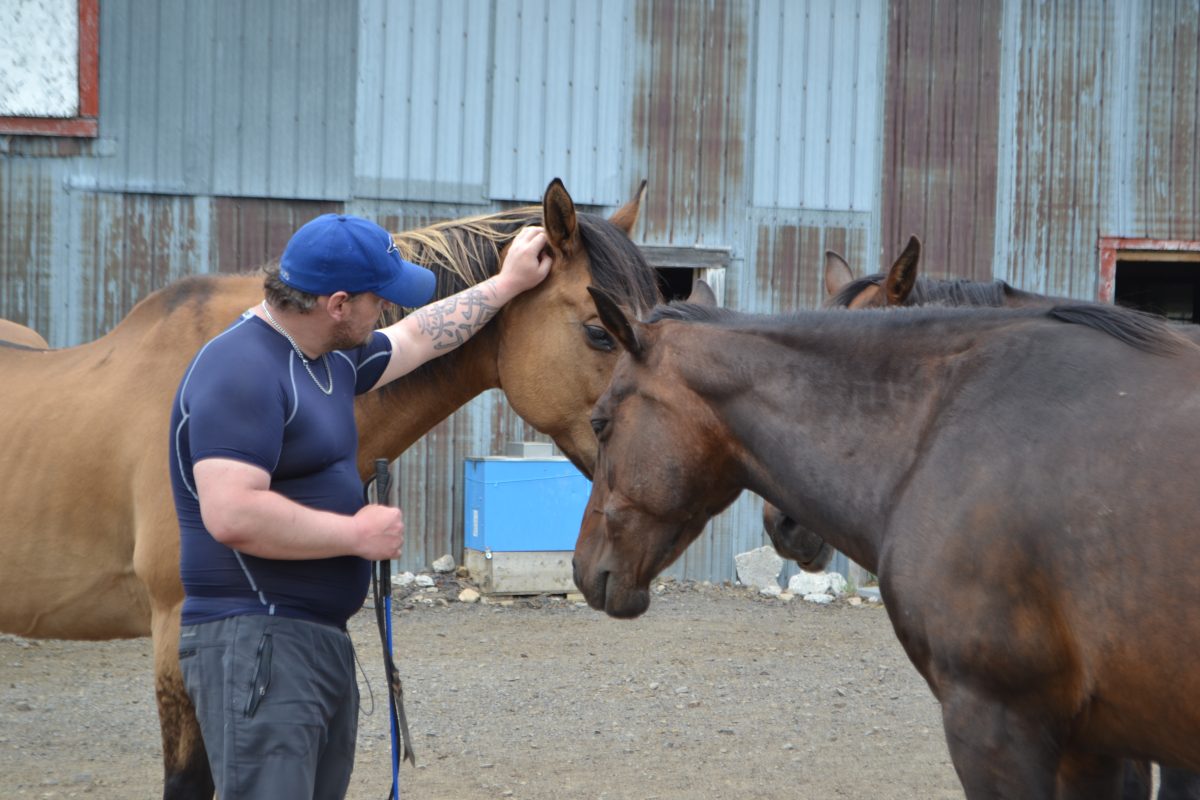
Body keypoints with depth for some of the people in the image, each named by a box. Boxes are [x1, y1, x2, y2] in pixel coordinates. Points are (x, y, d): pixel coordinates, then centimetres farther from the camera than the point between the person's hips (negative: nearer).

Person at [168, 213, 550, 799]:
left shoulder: (331, 358, 14)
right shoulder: (241, 371, -19)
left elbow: (419, 338, 35)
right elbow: (231, 516, -29)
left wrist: (507, 284, 41)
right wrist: (356, 534, -18)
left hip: (321, 639, 11)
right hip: (256, 642, -11)